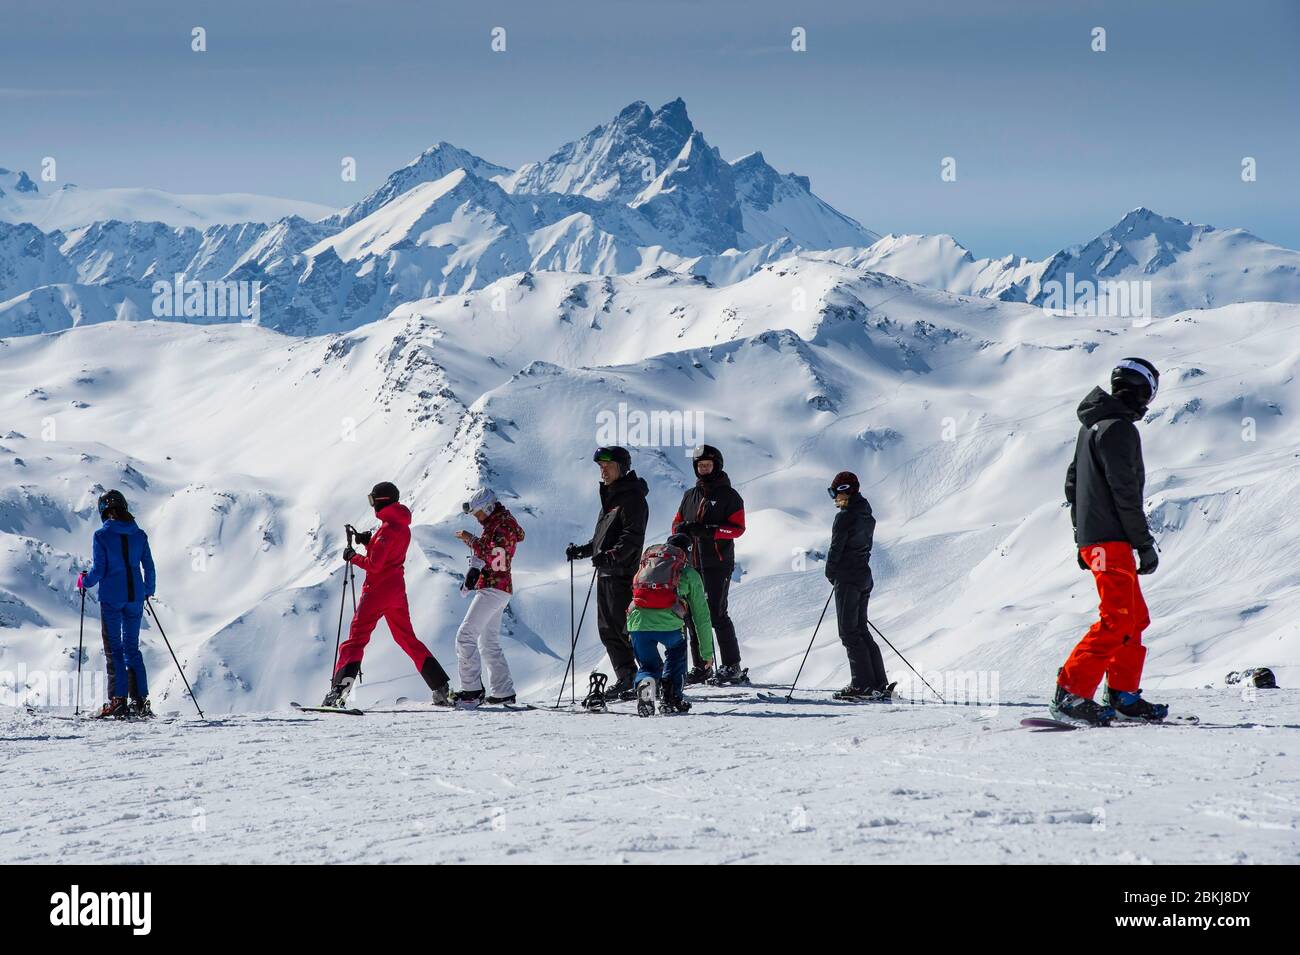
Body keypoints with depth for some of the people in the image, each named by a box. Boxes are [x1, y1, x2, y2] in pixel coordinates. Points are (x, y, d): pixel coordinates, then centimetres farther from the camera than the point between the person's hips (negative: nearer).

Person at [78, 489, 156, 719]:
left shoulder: (102, 535, -8)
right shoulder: (139, 534, 4)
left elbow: (99, 570, -10)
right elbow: (149, 567, 8)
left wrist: (84, 582, 11)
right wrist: (149, 590, 25)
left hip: (111, 597, -4)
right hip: (135, 597, 4)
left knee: (113, 649, 2)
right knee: (132, 648, 12)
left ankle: (118, 700, -5)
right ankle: (140, 701, 7)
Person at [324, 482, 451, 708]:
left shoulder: (388, 527, -17)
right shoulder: (403, 526, 10)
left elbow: (374, 564, -21)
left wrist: (352, 556, -6)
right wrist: (369, 542, 5)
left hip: (378, 590, -8)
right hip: (397, 590, 8)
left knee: (356, 638, -7)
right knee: (408, 639, 17)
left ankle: (339, 691, -17)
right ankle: (442, 690, 14)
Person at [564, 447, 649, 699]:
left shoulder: (632, 498, -9)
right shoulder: (610, 496, 21)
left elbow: (633, 537, -21)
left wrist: (612, 555, -32)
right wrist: (582, 551, 24)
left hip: (623, 573, -10)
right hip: (606, 574, 10)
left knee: (626, 629, -12)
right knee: (608, 631, 9)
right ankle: (626, 679, 13)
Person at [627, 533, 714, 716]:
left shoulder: (646, 563, 32)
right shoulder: (690, 574, 22)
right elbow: (702, 616, 24)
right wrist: (707, 652, 30)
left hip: (637, 621, 2)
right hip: (667, 623, -2)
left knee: (649, 666, 22)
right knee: (677, 648, 32)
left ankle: (645, 683, -13)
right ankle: (671, 698, 18)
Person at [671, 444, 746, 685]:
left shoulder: (729, 495, 1)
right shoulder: (690, 495, 18)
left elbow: (737, 528, -7)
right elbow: (677, 524, 19)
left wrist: (709, 531, -21)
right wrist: (684, 528, -6)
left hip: (718, 563, -6)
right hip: (692, 562, 6)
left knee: (717, 613, -12)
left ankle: (732, 667, -8)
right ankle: (700, 667, 10)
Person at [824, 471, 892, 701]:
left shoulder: (844, 517, -15)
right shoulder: (868, 517, 11)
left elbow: (836, 548, -14)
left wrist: (831, 573, 3)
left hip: (847, 578, -9)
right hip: (865, 577, 9)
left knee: (849, 632, -4)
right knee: (861, 630, 13)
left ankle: (863, 684, -8)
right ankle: (879, 685, 9)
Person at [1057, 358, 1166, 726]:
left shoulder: (1092, 426, 18)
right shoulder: (1119, 429, -13)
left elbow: (1073, 483, 23)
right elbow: (1125, 493, -17)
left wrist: (1082, 535, 26)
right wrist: (1145, 544, -13)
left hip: (1092, 539, 10)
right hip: (1110, 540, -10)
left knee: (1135, 618, 14)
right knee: (1118, 619, -14)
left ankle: (1124, 696, 16)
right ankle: (1071, 693, -18)